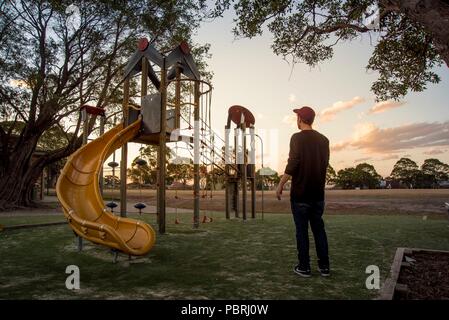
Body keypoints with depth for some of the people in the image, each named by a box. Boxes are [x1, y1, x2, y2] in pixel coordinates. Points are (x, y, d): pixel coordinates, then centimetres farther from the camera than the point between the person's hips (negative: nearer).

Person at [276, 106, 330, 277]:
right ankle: (324, 266, 17)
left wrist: (280, 185, -9)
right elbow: (325, 164, 13)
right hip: (318, 193, 5)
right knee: (319, 228, 13)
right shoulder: (323, 139, 7)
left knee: (302, 230, 3)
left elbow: (292, 165, -17)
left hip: (300, 194, -5)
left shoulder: (297, 138, -11)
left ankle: (304, 267, 10)